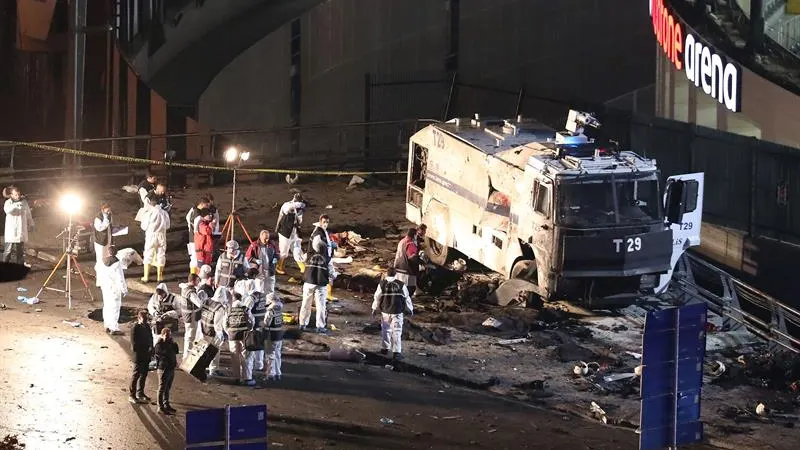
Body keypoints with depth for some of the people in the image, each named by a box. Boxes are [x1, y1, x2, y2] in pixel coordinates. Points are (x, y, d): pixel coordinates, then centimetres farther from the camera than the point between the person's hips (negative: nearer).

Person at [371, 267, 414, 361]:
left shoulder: (382, 285, -4)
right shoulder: (401, 285, -6)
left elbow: (377, 297, 4)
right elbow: (407, 298, 2)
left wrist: (375, 308, 19)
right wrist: (410, 309, 16)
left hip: (385, 311, 2)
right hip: (397, 312, -2)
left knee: (385, 330, 19)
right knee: (397, 332, -1)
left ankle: (384, 348, 28)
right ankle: (396, 351, -8)